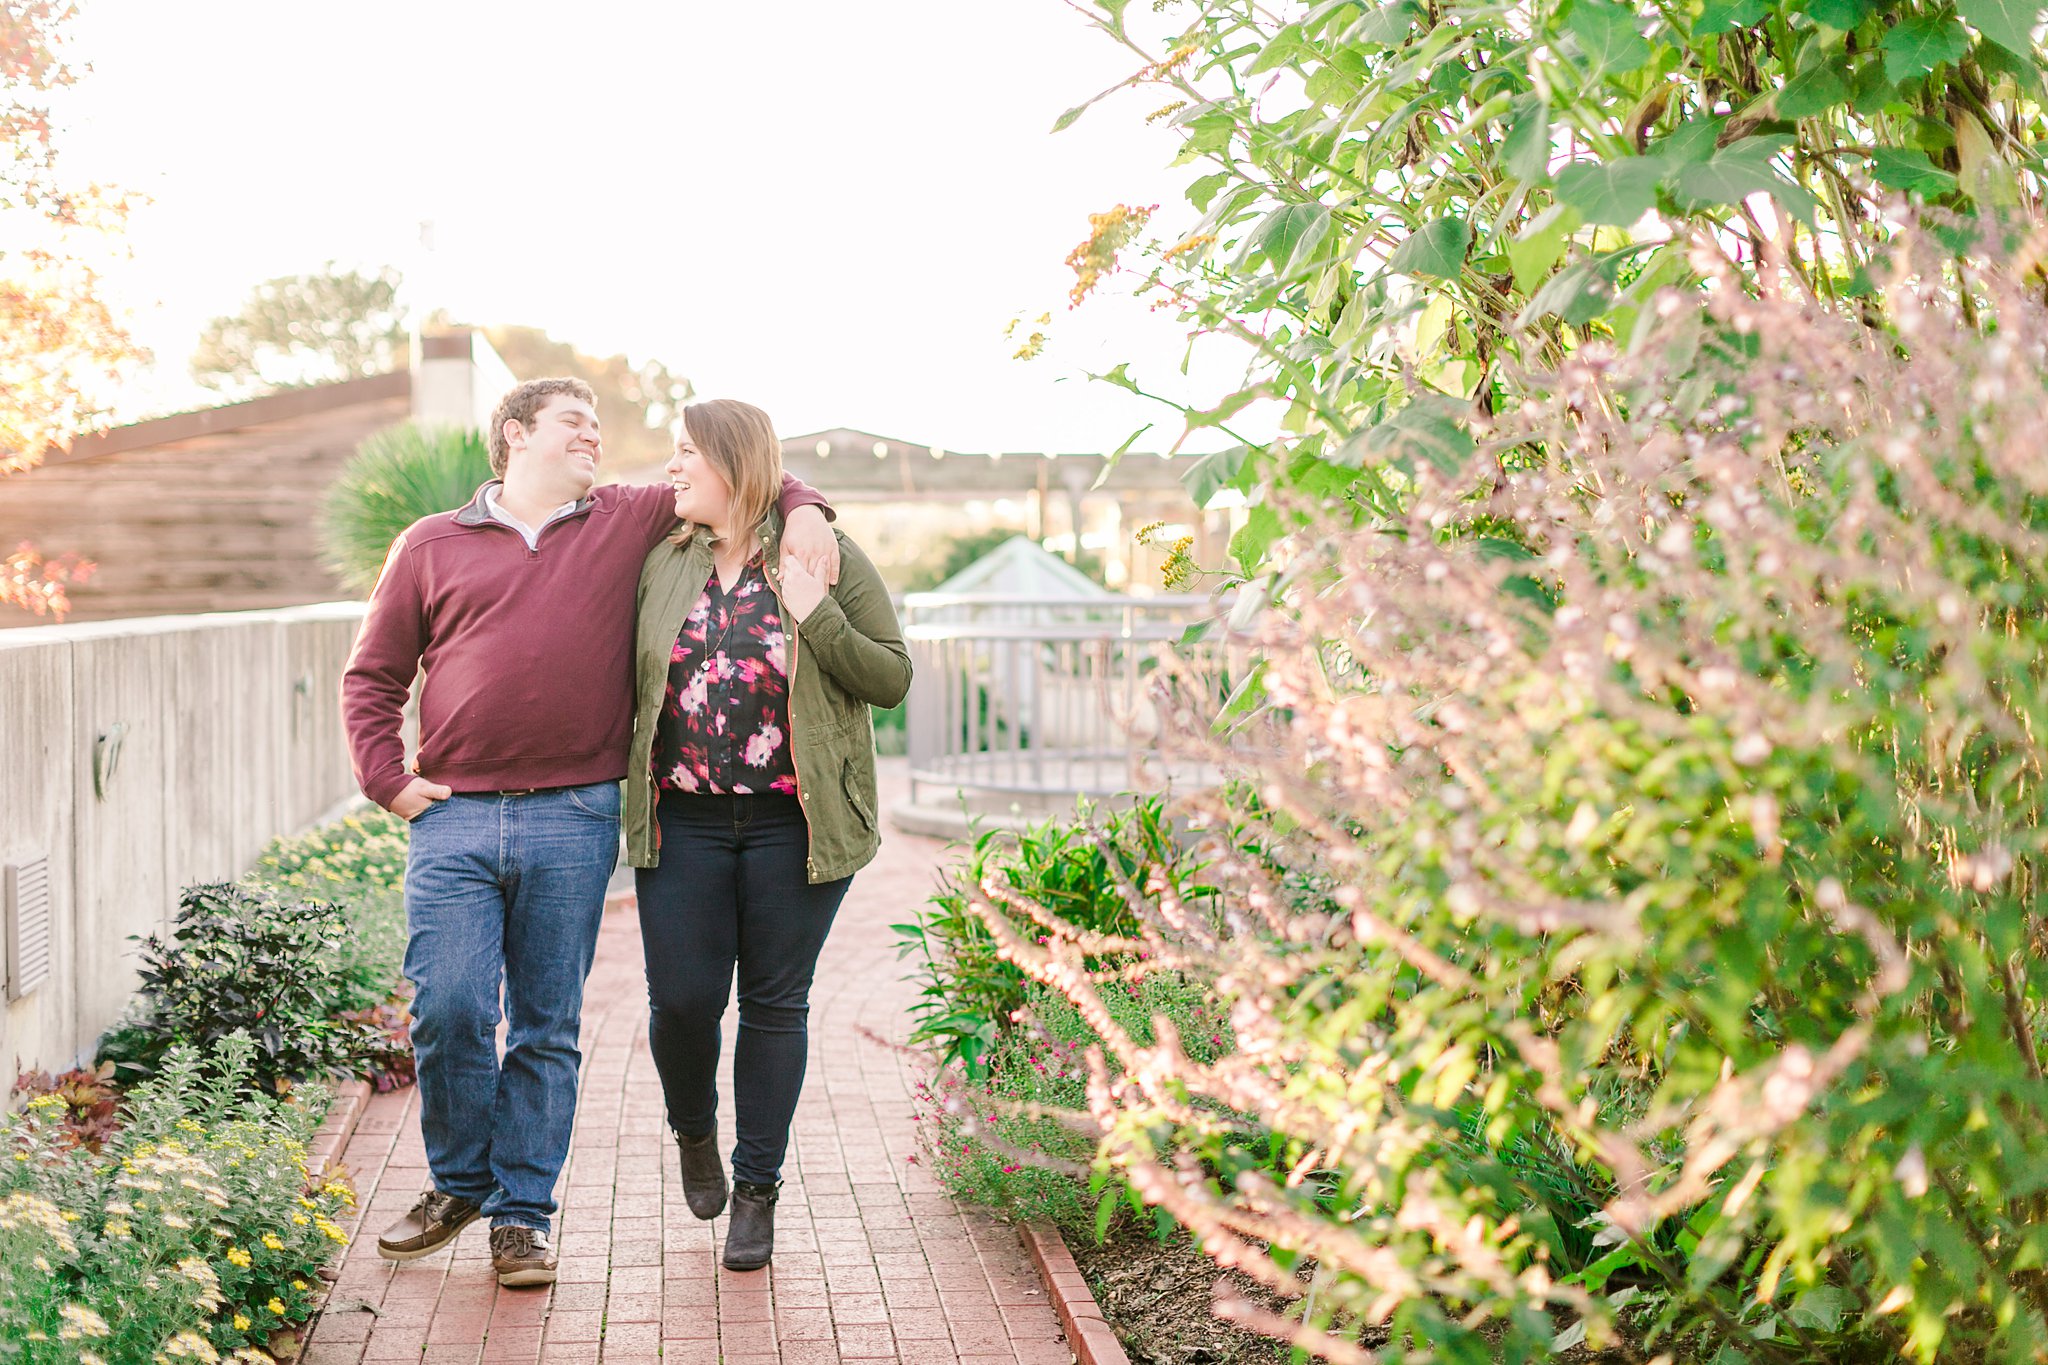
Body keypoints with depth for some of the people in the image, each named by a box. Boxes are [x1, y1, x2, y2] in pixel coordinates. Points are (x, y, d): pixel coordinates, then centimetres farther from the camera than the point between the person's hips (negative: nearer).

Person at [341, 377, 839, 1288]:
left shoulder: (630, 523, 12)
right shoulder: (430, 546, 12)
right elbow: (372, 676, 15)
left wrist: (802, 508, -2)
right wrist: (387, 780, 3)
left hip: (574, 820, 1)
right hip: (454, 816, 0)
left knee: (548, 1027, 4)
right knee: (448, 1010, -6)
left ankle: (523, 1212, 15)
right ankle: (459, 1184, 17)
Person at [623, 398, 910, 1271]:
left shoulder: (829, 559, -1)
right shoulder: (663, 564, 9)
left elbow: (893, 680, -3)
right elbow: (631, 678, 19)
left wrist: (817, 618, -15)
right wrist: (623, 782, 6)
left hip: (795, 825, -2)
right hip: (683, 822, 2)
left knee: (775, 1003, 5)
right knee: (681, 999, -1)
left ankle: (757, 1187, 18)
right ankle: (694, 1133, 30)